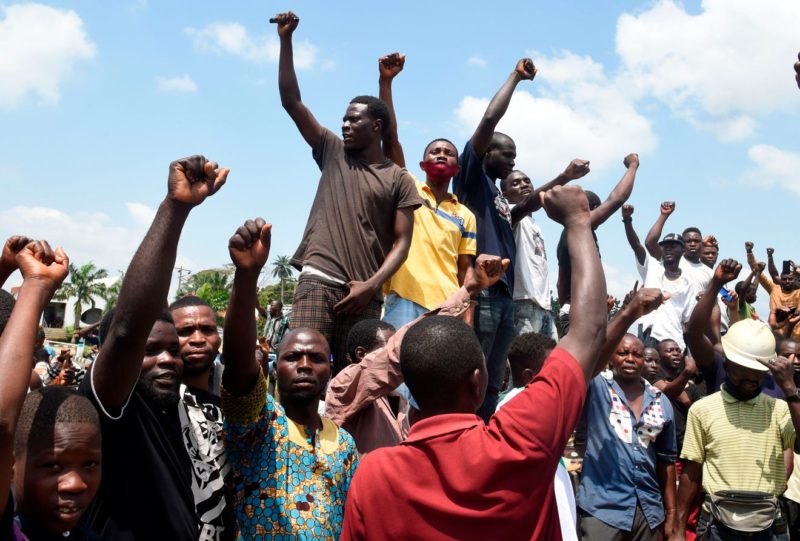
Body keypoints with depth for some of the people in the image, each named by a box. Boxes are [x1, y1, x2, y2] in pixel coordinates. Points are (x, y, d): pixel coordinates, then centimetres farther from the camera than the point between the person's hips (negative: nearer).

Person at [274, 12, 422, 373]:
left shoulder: (399, 180, 10)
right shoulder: (332, 152, 16)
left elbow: (402, 243, 3)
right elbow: (291, 101, 11)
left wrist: (371, 286, -11)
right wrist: (286, 40, 6)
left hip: (364, 293, 0)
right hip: (318, 279, 0)